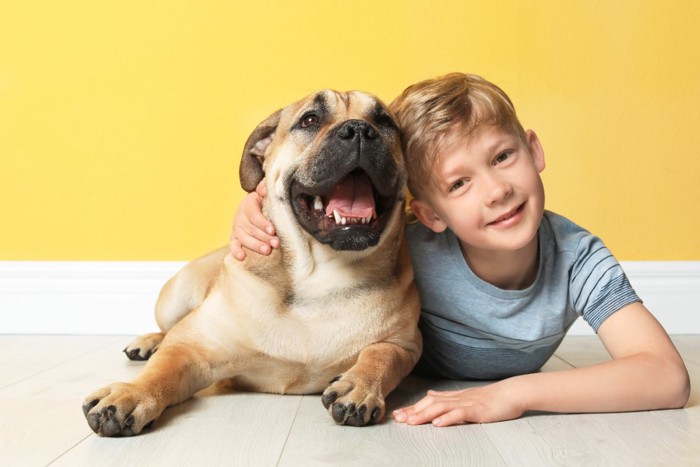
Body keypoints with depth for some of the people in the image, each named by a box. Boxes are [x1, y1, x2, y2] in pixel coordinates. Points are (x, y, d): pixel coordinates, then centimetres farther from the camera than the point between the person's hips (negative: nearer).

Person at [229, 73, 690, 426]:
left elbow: (669, 378, -34)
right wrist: (258, 216, -36)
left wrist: (515, 392, -45)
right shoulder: (411, 252, -28)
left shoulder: (577, 259, -26)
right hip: (416, 418, -2)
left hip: (518, 429, 3)